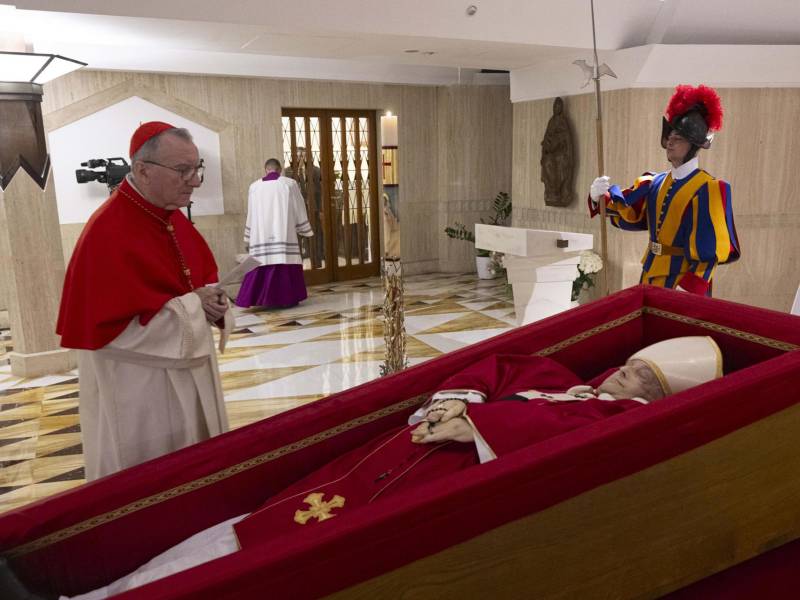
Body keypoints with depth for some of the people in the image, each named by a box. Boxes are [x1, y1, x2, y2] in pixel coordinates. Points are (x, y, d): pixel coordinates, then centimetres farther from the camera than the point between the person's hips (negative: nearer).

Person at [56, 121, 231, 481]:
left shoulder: (174, 218, 2)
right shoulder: (106, 233, -23)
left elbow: (205, 276, 14)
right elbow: (107, 326, -25)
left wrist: (210, 301, -10)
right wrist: (191, 305, -20)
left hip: (188, 371, 8)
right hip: (138, 390, -8)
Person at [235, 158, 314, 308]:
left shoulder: (254, 186, 8)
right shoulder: (289, 183, 1)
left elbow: (251, 214, 12)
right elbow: (299, 210, 4)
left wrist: (249, 238, 19)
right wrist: (305, 231, 12)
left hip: (261, 235, 2)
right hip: (284, 233, -2)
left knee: (263, 261, 4)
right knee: (285, 260, 1)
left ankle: (260, 297, 3)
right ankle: (286, 298, 2)